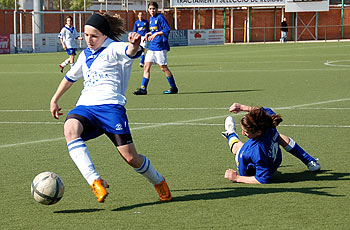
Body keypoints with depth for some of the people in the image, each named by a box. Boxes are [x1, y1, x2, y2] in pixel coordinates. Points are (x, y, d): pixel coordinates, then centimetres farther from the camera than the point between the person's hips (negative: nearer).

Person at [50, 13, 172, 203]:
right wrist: (54, 100, 44)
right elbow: (71, 76, 40)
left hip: (110, 106, -5)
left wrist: (134, 45, -48)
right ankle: (95, 182, -41)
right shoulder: (86, 55, 23)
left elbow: (130, 51, -24)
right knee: (70, 129, -32)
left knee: (130, 158, -10)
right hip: (85, 107, 5)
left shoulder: (113, 49, 0)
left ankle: (159, 182, 24)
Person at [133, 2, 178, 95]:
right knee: (146, 66, 1)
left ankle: (174, 88, 8)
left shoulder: (160, 17, -9)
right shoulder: (151, 19, 16)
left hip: (160, 46, -8)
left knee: (163, 67, -3)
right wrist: (148, 34, 11)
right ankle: (143, 88, 1)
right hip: (152, 46, 8)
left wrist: (156, 34, -19)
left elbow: (167, 30, -15)